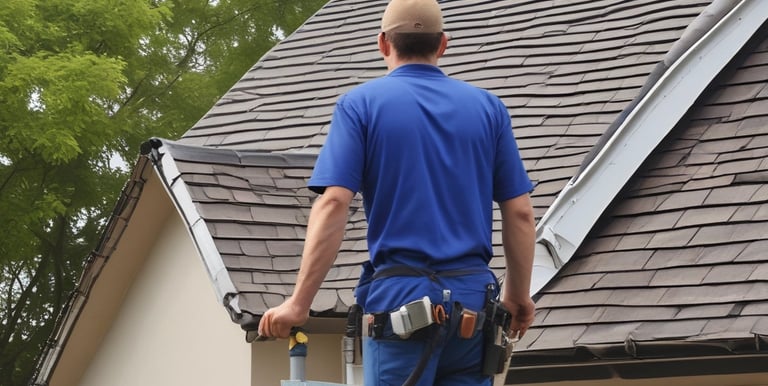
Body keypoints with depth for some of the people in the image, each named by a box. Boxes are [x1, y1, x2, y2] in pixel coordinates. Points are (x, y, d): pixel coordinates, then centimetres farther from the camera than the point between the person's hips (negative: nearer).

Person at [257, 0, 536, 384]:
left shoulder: (361, 104, 1)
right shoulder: (488, 107, 9)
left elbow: (333, 204, -10)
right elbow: (520, 213, 7)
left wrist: (299, 301, -9)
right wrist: (518, 296, 18)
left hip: (401, 296, -3)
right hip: (473, 299, 3)